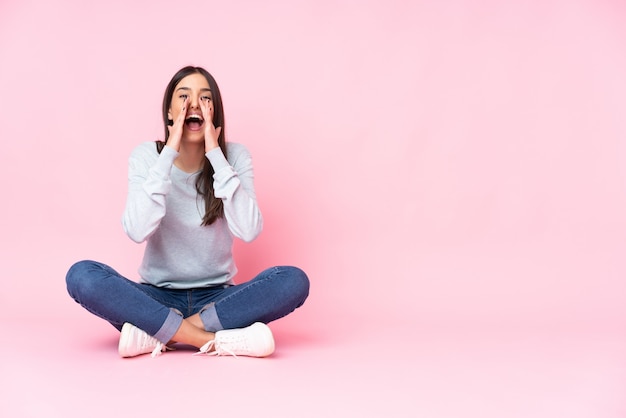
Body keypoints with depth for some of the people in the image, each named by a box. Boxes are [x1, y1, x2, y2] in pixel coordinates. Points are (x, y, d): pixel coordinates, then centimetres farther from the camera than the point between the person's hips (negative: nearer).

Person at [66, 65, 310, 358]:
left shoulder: (234, 155, -5)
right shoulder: (146, 155, -6)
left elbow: (249, 231, -21)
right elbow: (136, 231, -23)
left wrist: (215, 154, -22)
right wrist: (168, 153, -24)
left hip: (216, 298, 0)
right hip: (157, 297, 0)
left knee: (294, 281, -27)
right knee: (81, 275, -28)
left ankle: (156, 333, -25)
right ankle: (216, 340, -29)